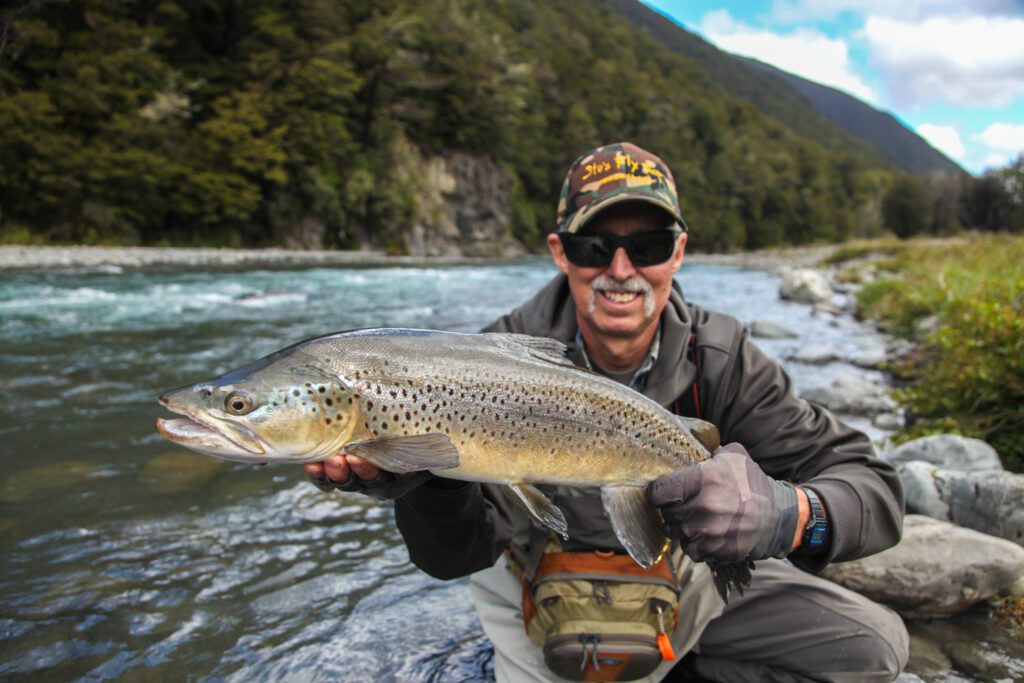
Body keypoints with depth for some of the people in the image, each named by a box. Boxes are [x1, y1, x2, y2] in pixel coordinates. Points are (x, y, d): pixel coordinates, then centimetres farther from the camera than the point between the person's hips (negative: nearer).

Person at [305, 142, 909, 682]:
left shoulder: (721, 359, -18)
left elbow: (874, 489, -22)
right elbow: (458, 554, -27)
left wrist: (790, 514, -45)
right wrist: (429, 473, -51)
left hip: (687, 576, 2)